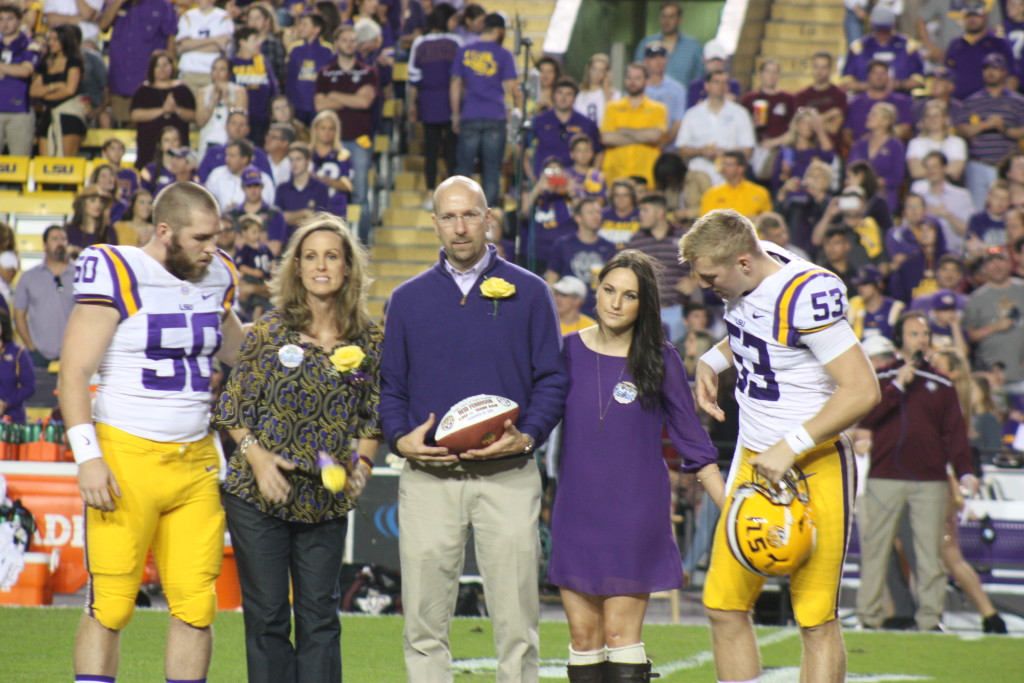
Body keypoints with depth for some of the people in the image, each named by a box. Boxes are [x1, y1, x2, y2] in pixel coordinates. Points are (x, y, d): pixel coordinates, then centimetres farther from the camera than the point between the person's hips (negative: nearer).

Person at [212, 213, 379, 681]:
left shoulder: (368, 341, 4)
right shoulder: (271, 330, -2)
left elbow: (372, 415, 13)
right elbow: (234, 408, 1)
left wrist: (362, 462, -3)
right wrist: (258, 456, -12)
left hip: (325, 498, 2)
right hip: (259, 492, -2)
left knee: (319, 616, 3)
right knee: (267, 615, 1)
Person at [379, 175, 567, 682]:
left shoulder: (528, 292, 8)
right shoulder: (408, 299, 13)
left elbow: (552, 379, 5)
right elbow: (390, 386, 14)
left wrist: (527, 435, -12)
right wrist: (401, 439, -5)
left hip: (508, 475, -1)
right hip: (428, 476, 2)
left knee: (515, 622, -2)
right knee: (424, 624, 0)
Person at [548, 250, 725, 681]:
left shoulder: (660, 360, -1)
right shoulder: (569, 351, 4)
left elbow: (692, 441, 2)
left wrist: (732, 510, -1)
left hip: (635, 512, -3)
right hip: (576, 511, 3)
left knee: (620, 631, -6)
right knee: (583, 634, 3)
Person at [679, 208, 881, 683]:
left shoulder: (806, 296, -23)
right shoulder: (748, 280, 3)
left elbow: (862, 390, -24)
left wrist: (791, 448, -23)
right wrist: (711, 361, 7)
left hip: (812, 468, -9)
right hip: (753, 464, 9)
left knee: (815, 621, -5)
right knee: (724, 607, 8)